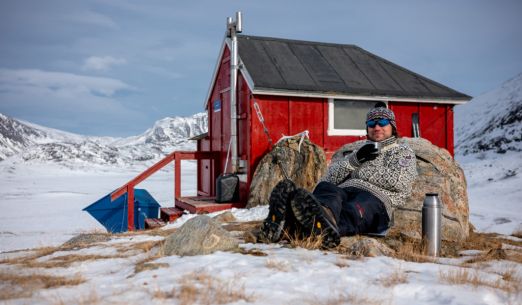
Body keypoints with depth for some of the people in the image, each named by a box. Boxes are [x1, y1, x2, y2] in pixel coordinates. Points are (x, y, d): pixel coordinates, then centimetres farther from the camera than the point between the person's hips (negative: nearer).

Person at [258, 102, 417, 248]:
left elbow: (399, 180, 1)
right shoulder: (360, 150, 38)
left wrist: (362, 171, 7)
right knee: (325, 188, -34)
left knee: (352, 212, -40)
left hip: (376, 197, -3)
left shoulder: (403, 151, 28)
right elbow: (330, 177, 19)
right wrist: (355, 159, 5)